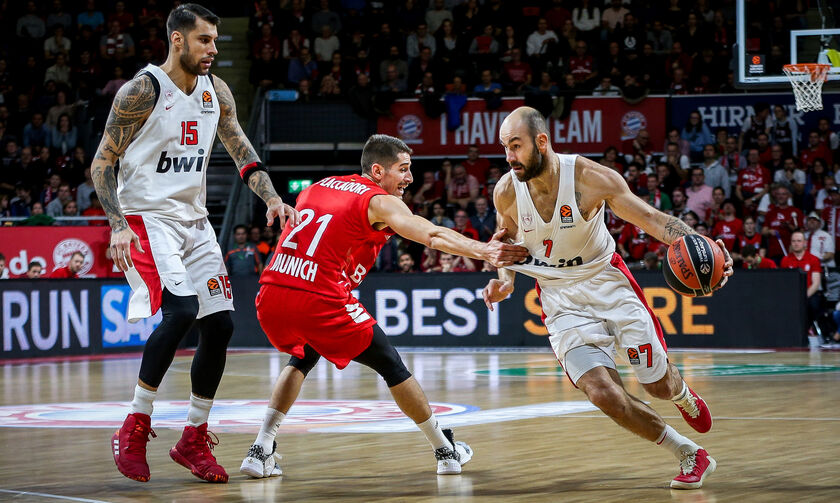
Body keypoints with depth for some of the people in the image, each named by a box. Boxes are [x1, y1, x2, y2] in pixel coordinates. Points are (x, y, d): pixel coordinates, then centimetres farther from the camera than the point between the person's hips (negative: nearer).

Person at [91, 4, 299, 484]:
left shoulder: (215, 90, 7)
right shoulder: (141, 92, -12)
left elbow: (242, 152, 13)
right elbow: (102, 162, -9)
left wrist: (273, 199, -4)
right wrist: (118, 224, -21)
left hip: (194, 220, 7)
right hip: (146, 217, -7)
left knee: (220, 325, 1)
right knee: (180, 311, -25)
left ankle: (194, 438, 14)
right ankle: (134, 428, -14)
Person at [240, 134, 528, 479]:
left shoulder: (317, 187, 23)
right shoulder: (380, 202, 2)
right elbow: (433, 236, -13)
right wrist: (483, 251, -20)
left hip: (270, 298, 6)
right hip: (320, 301, -6)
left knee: (303, 358, 33)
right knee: (391, 366, 13)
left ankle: (261, 450, 18)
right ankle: (446, 450, 22)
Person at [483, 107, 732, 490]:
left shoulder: (591, 178, -20)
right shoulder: (506, 192, -12)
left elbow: (653, 219, -14)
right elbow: (507, 240, 12)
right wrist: (505, 279, -7)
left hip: (608, 283, -1)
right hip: (562, 301, 1)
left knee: (658, 384, 5)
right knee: (603, 393, -17)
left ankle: (683, 395, 47)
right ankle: (689, 455, 2)